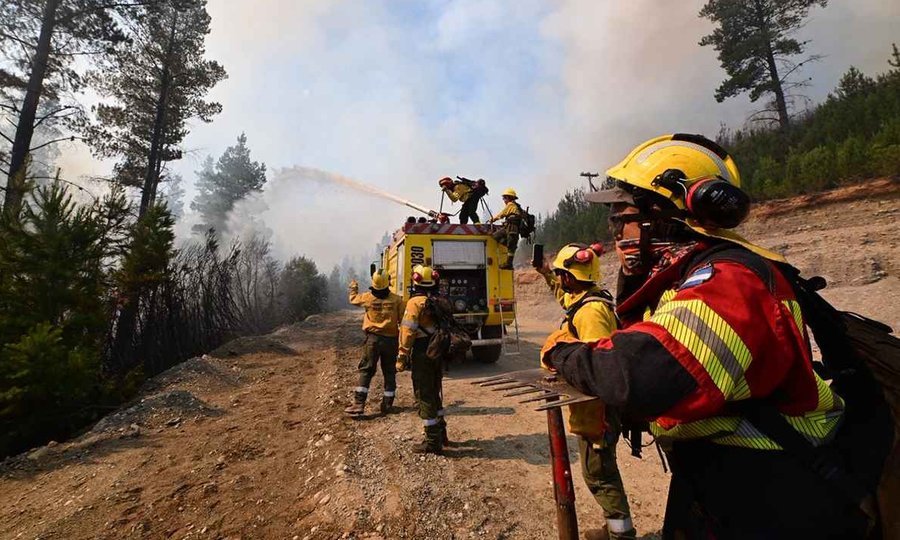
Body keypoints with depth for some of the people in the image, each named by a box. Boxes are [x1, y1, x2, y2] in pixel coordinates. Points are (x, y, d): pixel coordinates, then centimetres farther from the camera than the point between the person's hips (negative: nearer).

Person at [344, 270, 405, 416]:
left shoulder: (368, 297, -4)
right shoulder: (397, 300, -6)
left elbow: (353, 299, 17)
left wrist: (353, 287, 36)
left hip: (373, 338, 0)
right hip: (391, 339, 0)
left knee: (366, 371, 6)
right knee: (389, 373, 11)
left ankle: (359, 404, 1)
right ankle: (387, 405, 16)